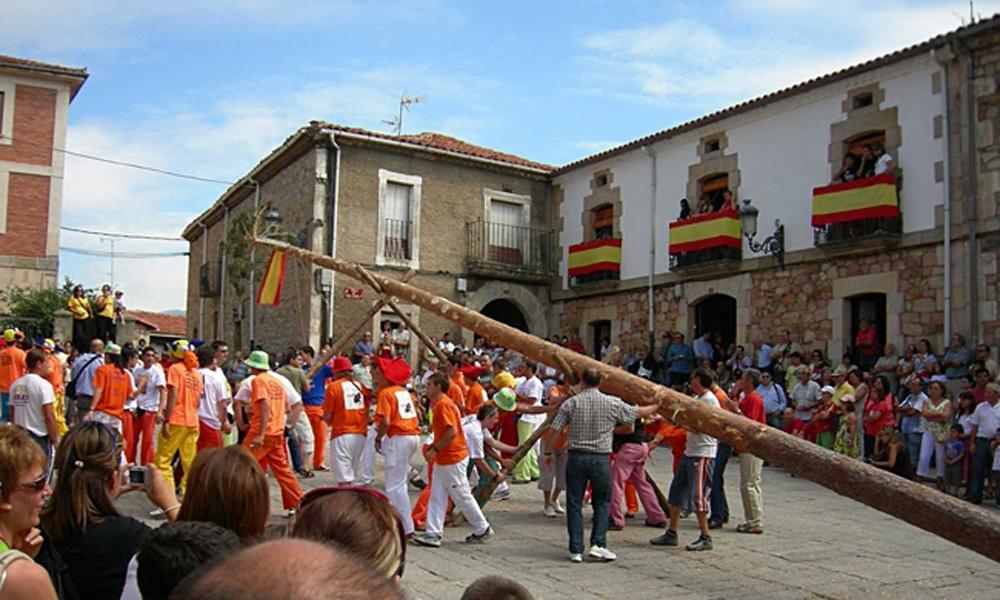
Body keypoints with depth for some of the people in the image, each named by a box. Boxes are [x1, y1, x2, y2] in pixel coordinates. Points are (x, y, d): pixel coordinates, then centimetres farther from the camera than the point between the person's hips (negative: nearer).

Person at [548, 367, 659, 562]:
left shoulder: (571, 403, -1)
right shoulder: (612, 403, -1)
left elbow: (554, 430, -3)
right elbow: (639, 413, 12)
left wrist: (548, 453, 10)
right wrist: (657, 405, 31)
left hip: (576, 457, 0)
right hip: (600, 458, 0)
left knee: (574, 504, 7)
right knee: (601, 502, 14)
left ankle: (576, 550, 9)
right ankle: (598, 544, 3)